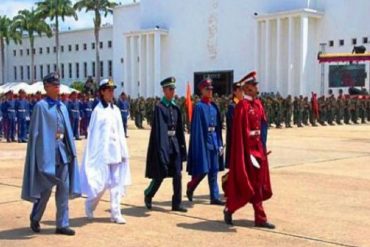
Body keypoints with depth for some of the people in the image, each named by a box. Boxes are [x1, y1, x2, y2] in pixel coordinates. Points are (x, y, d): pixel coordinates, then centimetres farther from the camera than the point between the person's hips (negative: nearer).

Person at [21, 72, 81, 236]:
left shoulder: (62, 107, 12)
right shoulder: (41, 106, -7)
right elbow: (36, 132, -9)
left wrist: (71, 150, 10)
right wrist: (42, 153, -14)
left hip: (62, 150, 6)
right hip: (47, 150, -6)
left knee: (64, 188, 4)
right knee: (46, 188, 2)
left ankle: (62, 224, 11)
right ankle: (35, 218, 25)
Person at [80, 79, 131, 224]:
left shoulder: (115, 110, 10)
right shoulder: (98, 110, -7)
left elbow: (120, 132, 12)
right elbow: (93, 133, -7)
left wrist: (123, 151, 9)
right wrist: (94, 153, -10)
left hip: (115, 151, 6)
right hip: (102, 151, -6)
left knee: (116, 183, 5)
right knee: (102, 182, -4)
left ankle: (116, 214, 10)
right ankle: (89, 206, 21)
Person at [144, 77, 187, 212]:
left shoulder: (175, 107, 10)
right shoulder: (159, 107, -10)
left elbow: (180, 128, 12)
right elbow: (158, 128, -16)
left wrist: (182, 144, 9)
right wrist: (161, 147, -21)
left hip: (175, 143, 6)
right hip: (164, 142, -6)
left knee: (177, 174, 4)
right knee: (160, 174, 3)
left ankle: (176, 203, 11)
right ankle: (148, 194, 28)